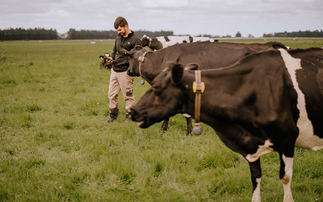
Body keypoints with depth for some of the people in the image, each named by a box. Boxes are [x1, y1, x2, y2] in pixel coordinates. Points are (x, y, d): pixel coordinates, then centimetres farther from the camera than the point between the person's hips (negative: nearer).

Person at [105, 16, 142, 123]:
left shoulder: (135, 40, -7)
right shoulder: (118, 38, 15)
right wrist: (111, 58, 7)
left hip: (125, 71, -7)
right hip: (114, 70, 7)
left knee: (128, 95, 0)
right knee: (112, 94, 11)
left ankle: (129, 116, 9)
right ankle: (113, 114, 23)